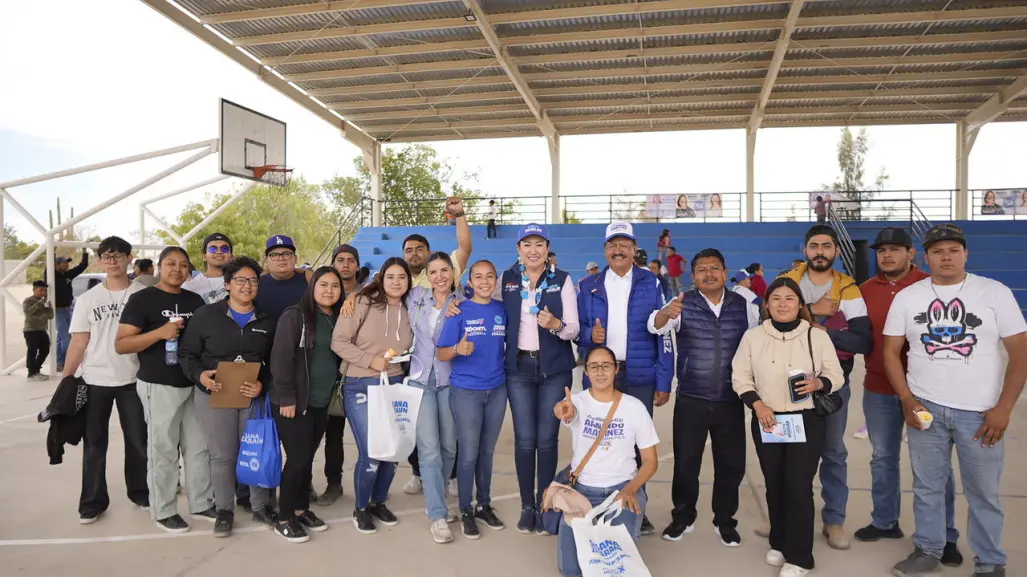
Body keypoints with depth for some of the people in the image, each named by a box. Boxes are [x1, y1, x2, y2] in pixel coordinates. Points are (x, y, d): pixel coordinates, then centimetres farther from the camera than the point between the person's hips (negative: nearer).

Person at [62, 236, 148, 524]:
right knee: (94, 442, 9)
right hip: (95, 380, 1)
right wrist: (65, 380, -4)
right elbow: (79, 342, 1)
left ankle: (140, 491, 26)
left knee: (138, 439, 9)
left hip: (133, 379, -1)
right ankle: (93, 501, 21)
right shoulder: (88, 298, 2)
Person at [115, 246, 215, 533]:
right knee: (163, 450, 2)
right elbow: (121, 345, -11)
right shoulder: (142, 299, -6)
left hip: (194, 384, 6)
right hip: (159, 386, -5)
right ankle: (164, 511, 17)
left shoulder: (195, 301, 10)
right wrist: (160, 332, -24)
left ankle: (202, 503, 24)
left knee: (199, 446, 11)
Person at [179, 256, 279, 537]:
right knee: (222, 455, 7)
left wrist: (263, 385, -13)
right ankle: (224, 510, 23)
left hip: (254, 397, 2)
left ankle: (261, 506, 24)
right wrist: (200, 375, -17)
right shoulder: (205, 315, -1)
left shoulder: (267, 322, 6)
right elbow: (186, 352, 1)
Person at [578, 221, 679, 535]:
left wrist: (663, 382, -5)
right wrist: (590, 334, -14)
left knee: (637, 442, 7)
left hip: (640, 376, -1)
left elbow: (662, 333, -1)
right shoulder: (589, 286, 7)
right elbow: (579, 329, 10)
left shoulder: (651, 283, 2)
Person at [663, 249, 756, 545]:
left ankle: (724, 521, 31)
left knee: (731, 464, 11)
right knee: (685, 462, 6)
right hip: (690, 400, -2)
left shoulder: (742, 305, 3)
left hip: (731, 401, 2)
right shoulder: (683, 303, -4)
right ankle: (683, 517, 28)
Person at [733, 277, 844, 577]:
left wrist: (818, 383, -20)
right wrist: (758, 404, -12)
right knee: (774, 484, 12)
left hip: (807, 421, -2)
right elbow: (740, 377, 2)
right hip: (767, 421, 2)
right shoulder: (753, 336, 0)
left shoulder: (817, 336, -2)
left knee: (798, 486, -5)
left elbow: (836, 374, 2)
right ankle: (779, 543, 32)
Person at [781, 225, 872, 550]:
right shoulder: (788, 282, -1)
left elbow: (865, 342, -10)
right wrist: (811, 311, -21)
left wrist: (826, 332, -21)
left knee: (833, 452, 10)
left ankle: (834, 520, 25)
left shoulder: (848, 290, -3)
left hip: (833, 383, 0)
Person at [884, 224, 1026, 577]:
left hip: (981, 412, -1)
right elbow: (891, 351, 5)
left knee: (984, 491, 8)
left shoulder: (996, 292, -1)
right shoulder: (907, 297, 3)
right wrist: (907, 400, -4)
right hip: (925, 408, 2)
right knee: (927, 486, 12)